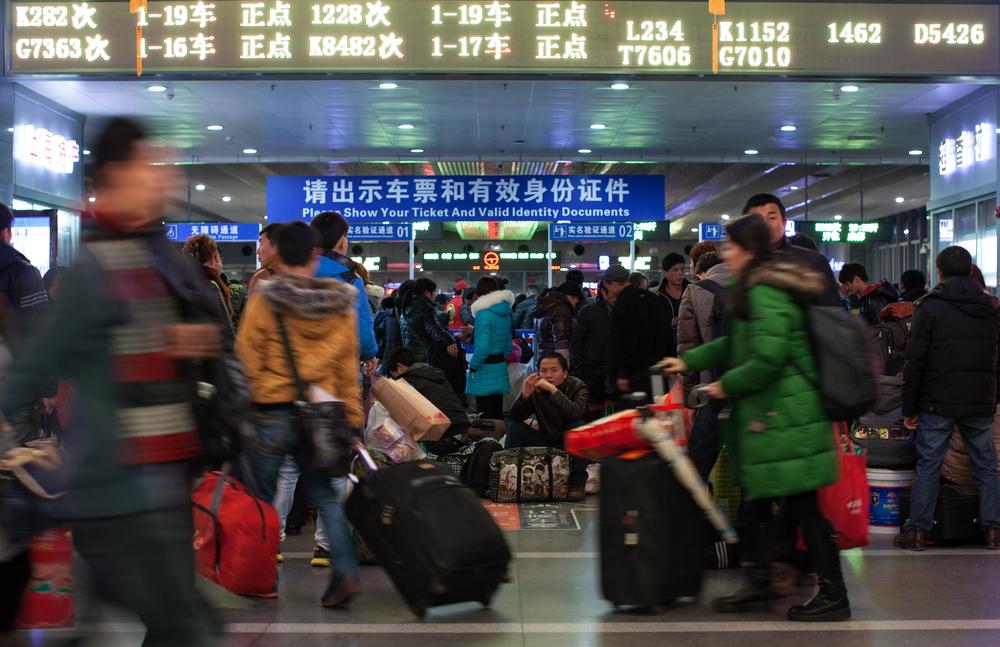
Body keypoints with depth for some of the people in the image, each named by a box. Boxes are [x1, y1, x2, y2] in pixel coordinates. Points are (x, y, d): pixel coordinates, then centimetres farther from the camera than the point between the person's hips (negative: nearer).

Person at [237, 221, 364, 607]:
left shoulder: (265, 298, -8)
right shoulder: (342, 303, 3)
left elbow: (248, 357, -6)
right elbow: (349, 367, 7)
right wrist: (352, 416, 13)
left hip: (272, 412, -3)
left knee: (260, 497, 10)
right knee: (325, 494, 11)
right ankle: (345, 571, -1)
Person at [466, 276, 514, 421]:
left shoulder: (484, 315, -16)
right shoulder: (506, 313, 9)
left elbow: (482, 348, -21)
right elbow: (509, 346, 16)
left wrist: (473, 367, -9)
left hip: (485, 372, -8)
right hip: (501, 369, 8)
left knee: (485, 416, -3)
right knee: (497, 413, 15)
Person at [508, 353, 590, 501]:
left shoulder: (577, 387, -16)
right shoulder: (536, 388, -8)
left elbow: (575, 414, -37)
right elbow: (515, 417, -17)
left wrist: (553, 389, -43)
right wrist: (524, 395, -35)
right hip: (545, 441, 3)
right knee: (515, 427, -15)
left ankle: (577, 483, -21)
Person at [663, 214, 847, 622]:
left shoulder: (764, 293, -18)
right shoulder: (759, 289, 15)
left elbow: (768, 358, -25)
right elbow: (737, 343, 25)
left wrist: (727, 386, -12)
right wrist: (690, 361, 22)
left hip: (780, 415, -11)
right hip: (769, 414, 11)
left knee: (803, 506, -4)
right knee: (759, 500, 16)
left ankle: (833, 595, 5)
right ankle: (759, 586, 25)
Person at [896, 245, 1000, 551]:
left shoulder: (930, 306, -6)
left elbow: (915, 361, -7)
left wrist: (910, 408, -2)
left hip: (938, 403, -3)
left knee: (928, 466, 3)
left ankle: (917, 530, 5)